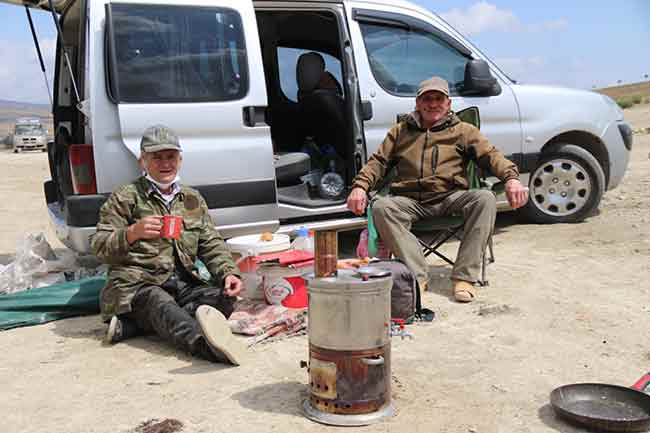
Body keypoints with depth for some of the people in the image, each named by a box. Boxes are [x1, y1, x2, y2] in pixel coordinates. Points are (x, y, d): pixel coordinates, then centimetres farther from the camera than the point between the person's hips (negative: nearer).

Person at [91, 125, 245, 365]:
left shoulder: (193, 199, 18)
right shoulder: (124, 198, 5)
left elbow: (211, 244, 14)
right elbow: (99, 248, -2)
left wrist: (228, 272, -7)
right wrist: (132, 233, -22)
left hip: (184, 284, 5)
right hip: (138, 286, -4)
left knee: (224, 298, -22)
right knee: (162, 306, -35)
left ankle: (131, 325, -28)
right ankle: (207, 344, -65)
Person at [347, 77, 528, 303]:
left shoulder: (464, 130, 18)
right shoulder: (400, 131, 23)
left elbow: (491, 155, 6)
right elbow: (378, 161, 17)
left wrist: (511, 177, -15)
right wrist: (360, 186, -3)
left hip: (450, 197, 0)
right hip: (409, 200, 1)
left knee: (485, 198, -30)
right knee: (381, 206, -31)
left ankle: (464, 276, -27)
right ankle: (417, 275, -30)